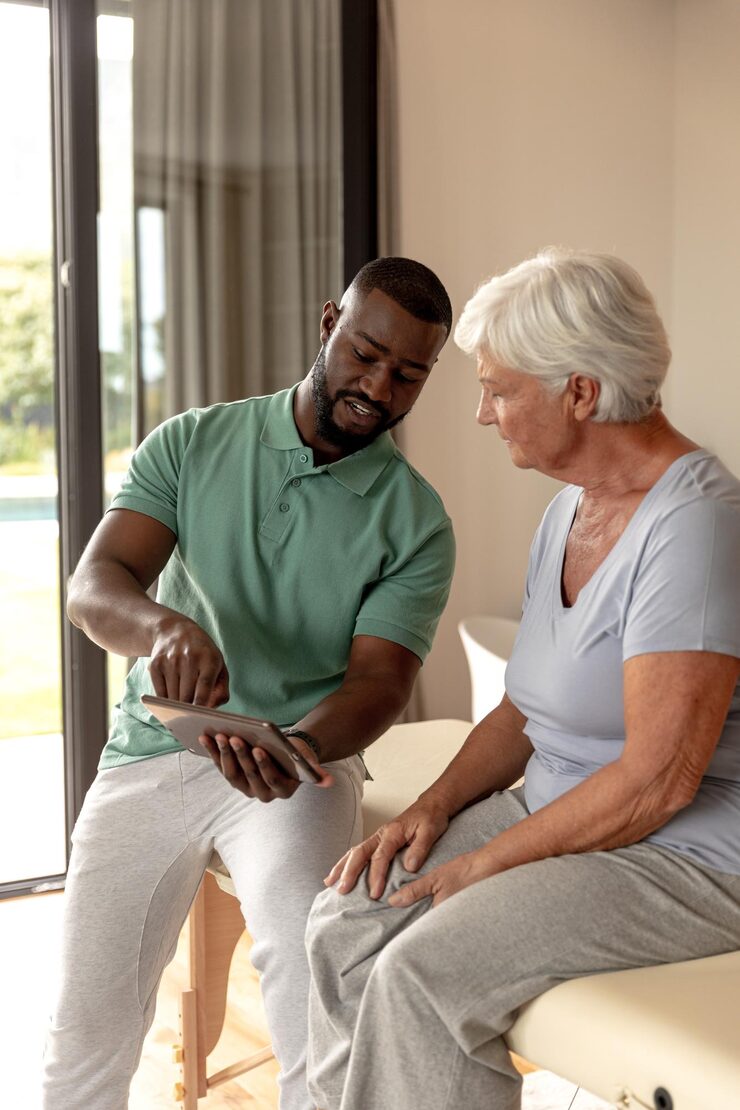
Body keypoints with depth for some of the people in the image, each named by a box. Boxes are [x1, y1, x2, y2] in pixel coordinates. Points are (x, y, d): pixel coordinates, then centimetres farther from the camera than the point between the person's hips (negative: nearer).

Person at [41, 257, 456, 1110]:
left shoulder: (415, 521, 0)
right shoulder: (191, 445, 2)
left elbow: (379, 677, -8)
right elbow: (92, 586, -8)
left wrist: (306, 745, -30)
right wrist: (163, 625, -32)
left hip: (300, 759, -1)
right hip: (151, 751, 2)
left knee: (314, 981, -27)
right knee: (85, 1030, -2)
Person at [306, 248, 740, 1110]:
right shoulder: (567, 513, 9)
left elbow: (656, 780, -24)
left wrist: (485, 863, -16)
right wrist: (436, 806, -1)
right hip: (554, 816, 8)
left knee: (423, 973, -24)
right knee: (346, 925, -8)